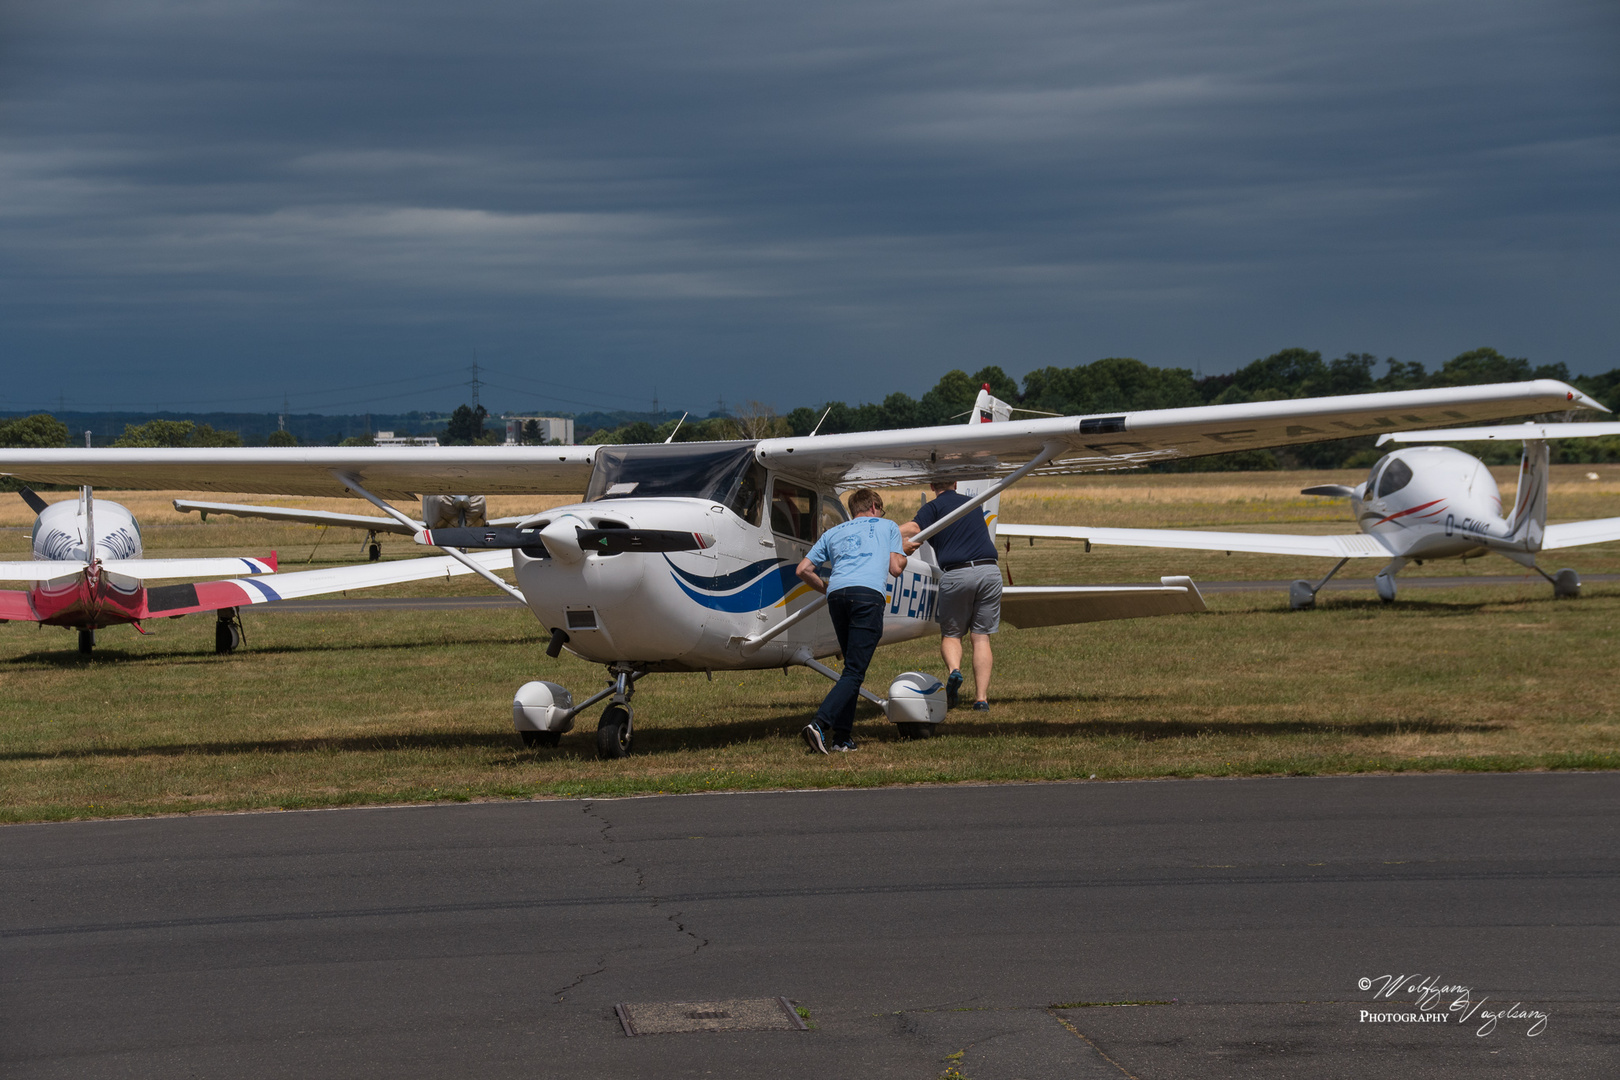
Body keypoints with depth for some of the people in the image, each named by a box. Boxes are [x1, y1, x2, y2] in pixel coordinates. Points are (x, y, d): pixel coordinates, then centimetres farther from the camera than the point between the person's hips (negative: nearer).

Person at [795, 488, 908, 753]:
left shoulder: (833, 533, 30)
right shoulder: (888, 526, 24)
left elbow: (803, 570, 23)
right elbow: (896, 569, 16)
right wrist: (904, 554, 38)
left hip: (837, 595, 4)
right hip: (868, 594, -4)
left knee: (853, 668, 17)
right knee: (854, 672, -9)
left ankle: (842, 736, 7)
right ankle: (819, 724, -27)